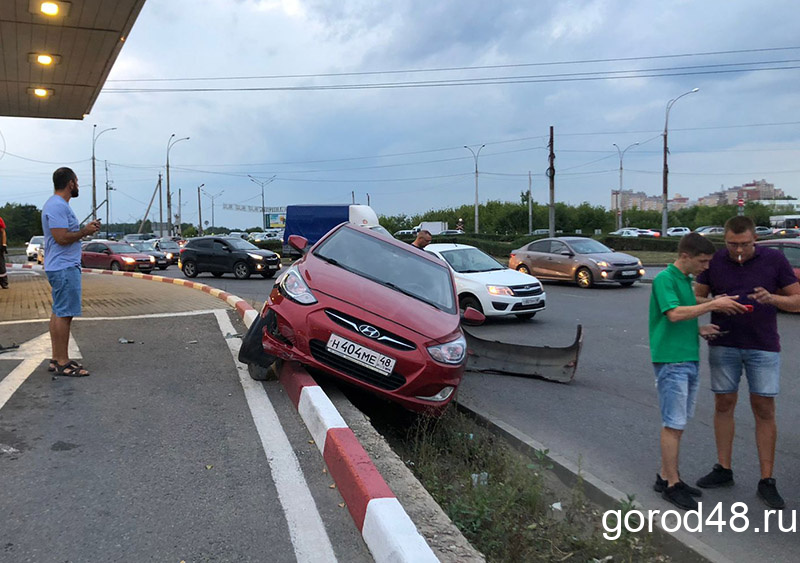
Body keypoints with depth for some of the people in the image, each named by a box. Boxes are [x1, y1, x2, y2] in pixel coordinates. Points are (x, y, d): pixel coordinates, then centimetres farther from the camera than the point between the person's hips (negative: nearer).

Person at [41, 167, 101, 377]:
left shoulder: (57, 205, 18)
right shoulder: (58, 206, -16)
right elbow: (62, 238, -23)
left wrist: (85, 229, 13)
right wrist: (85, 231, -11)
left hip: (60, 267, 12)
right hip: (64, 267, -12)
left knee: (58, 313, 14)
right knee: (63, 314, -9)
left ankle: (57, 358, 21)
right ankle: (62, 363, -6)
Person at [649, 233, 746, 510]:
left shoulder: (686, 280, 16)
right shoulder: (665, 278, -11)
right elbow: (673, 314, -25)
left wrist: (700, 330, 5)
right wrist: (713, 304, -22)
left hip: (690, 360, 9)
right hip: (671, 361, -9)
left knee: (676, 422, 13)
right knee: (674, 424, -3)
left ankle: (666, 476, 23)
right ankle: (672, 484, 5)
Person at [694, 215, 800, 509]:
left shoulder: (775, 259, -7)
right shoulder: (714, 260, -4)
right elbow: (697, 298, 3)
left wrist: (772, 298, -22)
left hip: (763, 347, -1)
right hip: (723, 345, 2)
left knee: (764, 410, 2)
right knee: (723, 404, 9)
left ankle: (767, 481, 11)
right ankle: (723, 469, 22)